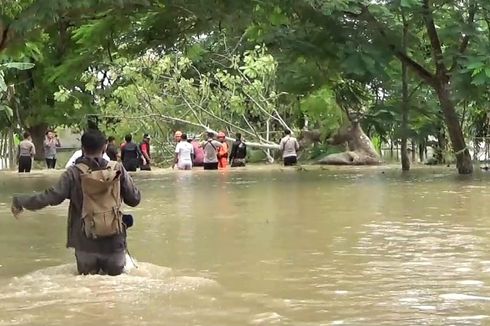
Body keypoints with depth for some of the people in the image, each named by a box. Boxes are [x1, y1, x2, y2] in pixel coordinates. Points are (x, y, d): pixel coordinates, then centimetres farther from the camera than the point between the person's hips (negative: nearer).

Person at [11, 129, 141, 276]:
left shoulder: (75, 173, -10)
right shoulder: (118, 169, -5)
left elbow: (51, 197, -14)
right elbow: (135, 199, 1)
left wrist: (19, 201, -2)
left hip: (86, 244, 0)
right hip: (114, 243, 0)